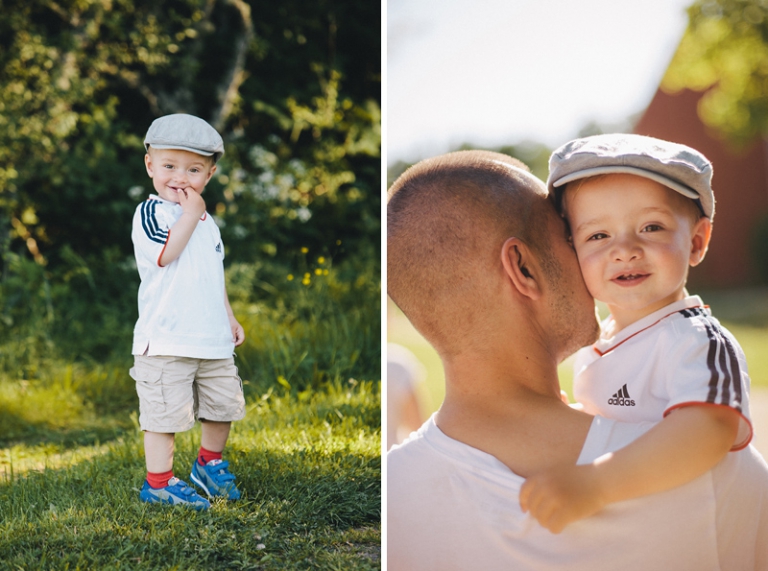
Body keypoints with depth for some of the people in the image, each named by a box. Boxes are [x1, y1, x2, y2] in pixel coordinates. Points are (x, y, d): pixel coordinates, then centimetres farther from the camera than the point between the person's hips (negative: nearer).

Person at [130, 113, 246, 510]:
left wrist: (228, 316, 20)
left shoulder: (206, 222, 16)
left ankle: (209, 463, 35)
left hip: (212, 339, 7)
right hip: (165, 341, -7)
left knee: (223, 403, 14)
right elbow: (166, 253, -25)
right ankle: (158, 482, 10)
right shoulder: (150, 213, -8)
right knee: (165, 412, -4)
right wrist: (190, 212, -17)